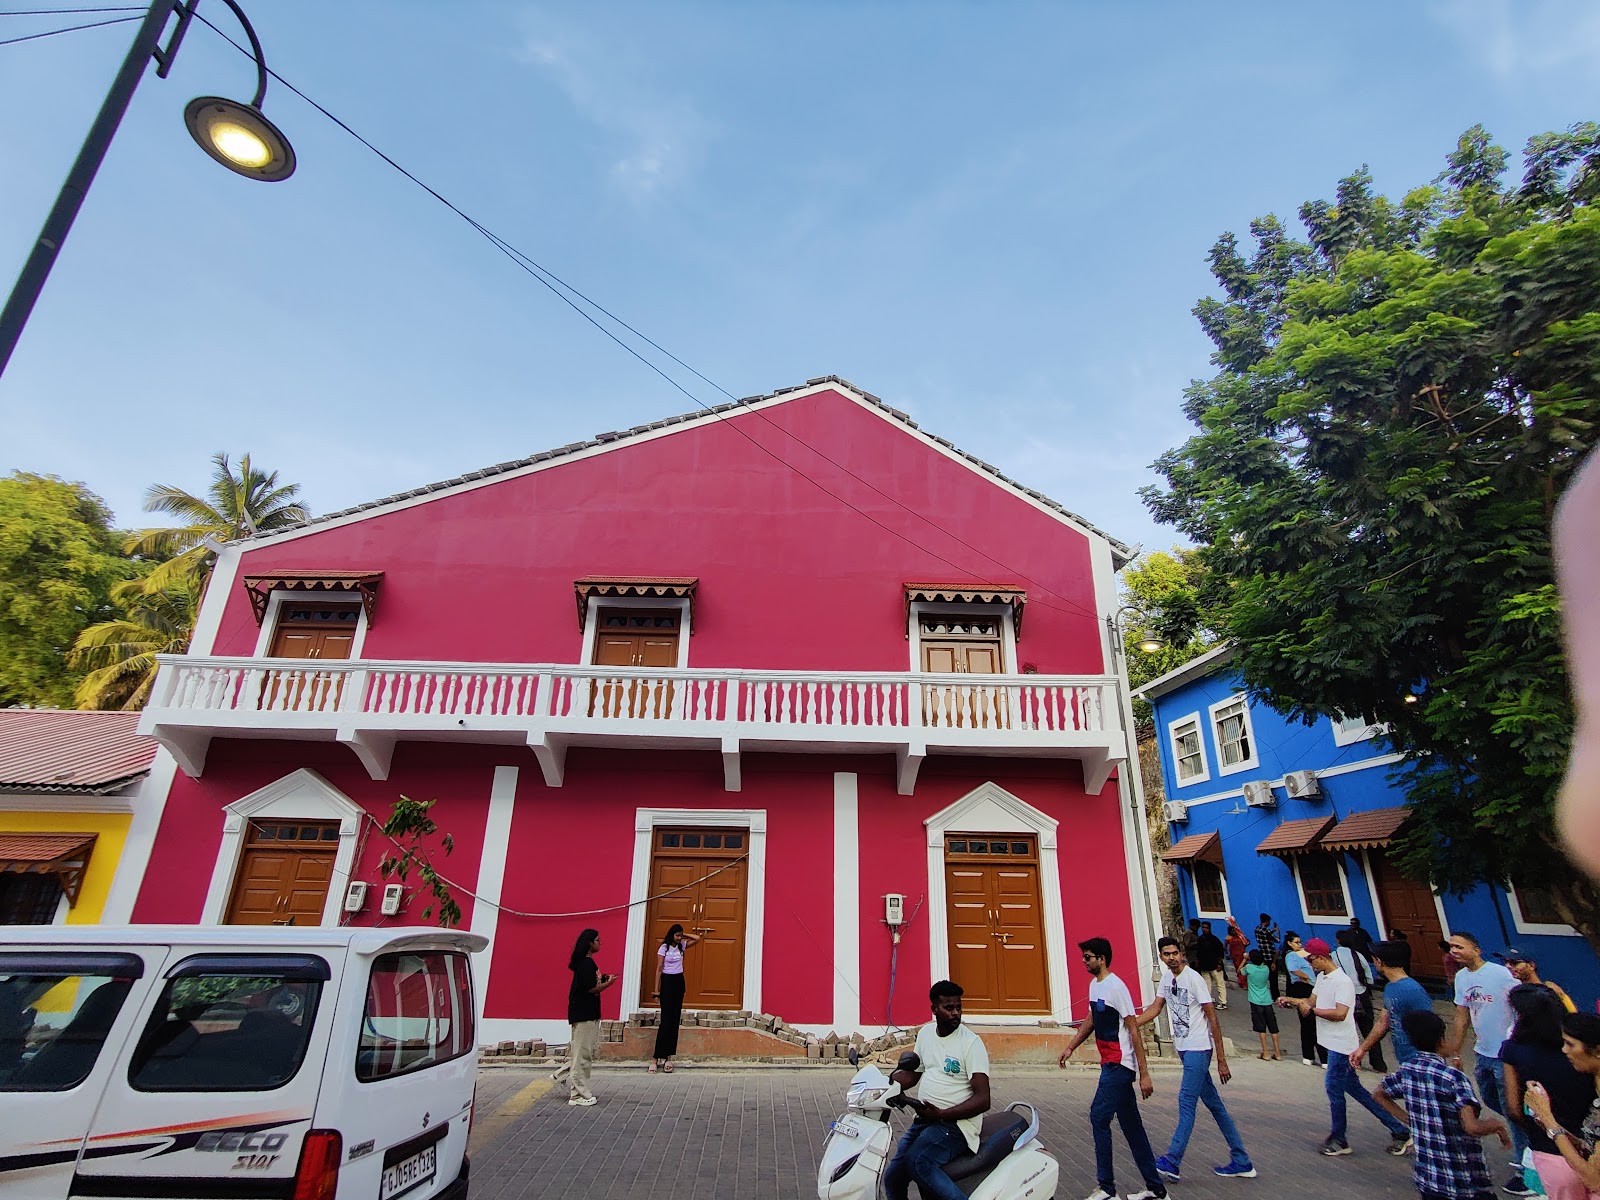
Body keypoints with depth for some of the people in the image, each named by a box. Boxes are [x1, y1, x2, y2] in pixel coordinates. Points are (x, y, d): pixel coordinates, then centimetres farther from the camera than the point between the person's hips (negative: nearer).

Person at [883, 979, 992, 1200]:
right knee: (892, 1178, 2)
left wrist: (941, 1114, -24)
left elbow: (983, 1099, -15)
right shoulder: (925, 1033, 8)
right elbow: (911, 1074, 19)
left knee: (916, 1163, -29)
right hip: (924, 1119, 7)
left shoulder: (971, 1042, -11)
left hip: (956, 1122, -7)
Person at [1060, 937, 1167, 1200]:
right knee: (1131, 1124, 14)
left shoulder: (1116, 987, -18)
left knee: (1099, 1118, -6)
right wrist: (1070, 1047, 24)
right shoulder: (1094, 986, 10)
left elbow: (1134, 1031, -18)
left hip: (1119, 1065, -9)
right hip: (1110, 1064, 9)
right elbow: (1091, 1020, 23)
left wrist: (1144, 1073, -18)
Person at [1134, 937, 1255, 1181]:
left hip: (1198, 1048, -8)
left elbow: (1212, 1018, -14)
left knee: (1186, 1102, -7)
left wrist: (1222, 1060, -14)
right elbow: (1156, 1008, 11)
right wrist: (1129, 1025, -2)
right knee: (1213, 1104, 14)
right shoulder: (1166, 978, 7)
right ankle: (1241, 1162, 24)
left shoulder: (1193, 978, -16)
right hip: (1183, 1048, 8)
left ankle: (1172, 1162, -4)